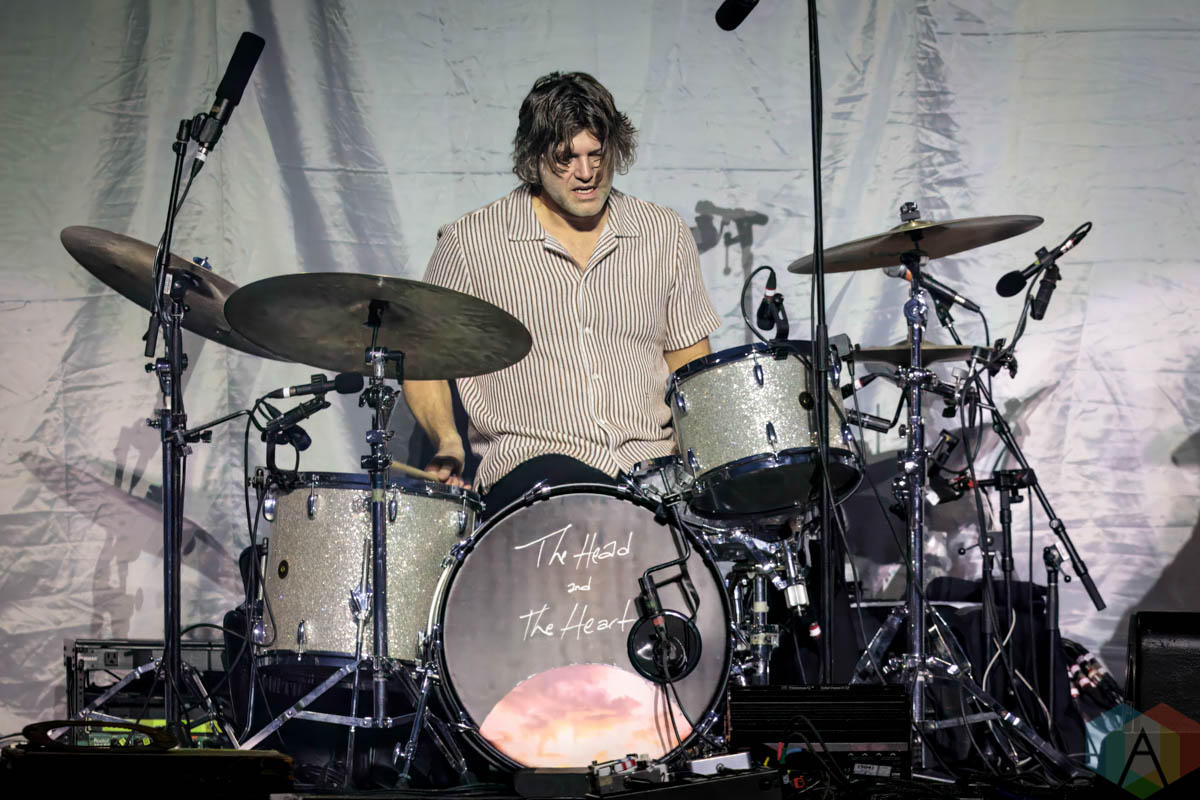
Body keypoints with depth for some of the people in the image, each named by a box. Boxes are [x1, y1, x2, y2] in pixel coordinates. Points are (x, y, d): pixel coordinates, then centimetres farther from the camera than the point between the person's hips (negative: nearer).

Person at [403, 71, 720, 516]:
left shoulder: (665, 234, 12)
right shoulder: (472, 243, 2)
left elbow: (689, 360, 19)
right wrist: (447, 441, -7)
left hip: (651, 461, 4)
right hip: (530, 462, -3)